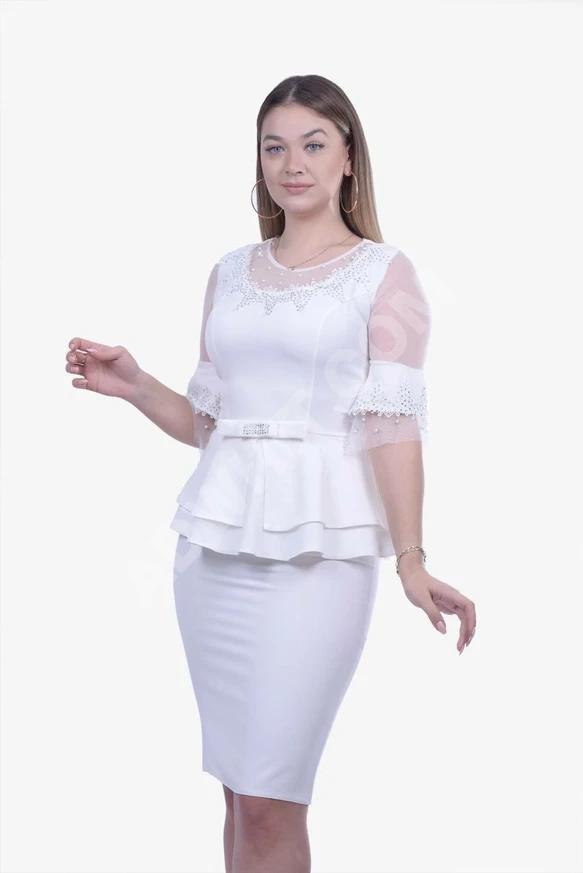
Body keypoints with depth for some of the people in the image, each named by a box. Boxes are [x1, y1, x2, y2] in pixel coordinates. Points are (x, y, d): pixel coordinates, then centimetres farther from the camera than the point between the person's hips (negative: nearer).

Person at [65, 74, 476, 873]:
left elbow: (393, 422, -6)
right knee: (240, 787, 8)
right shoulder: (231, 273, 16)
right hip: (215, 542, 5)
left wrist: (411, 560, -16)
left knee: (269, 803, -6)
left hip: (315, 548, -4)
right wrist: (133, 386, 2)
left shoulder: (383, 273, 3)